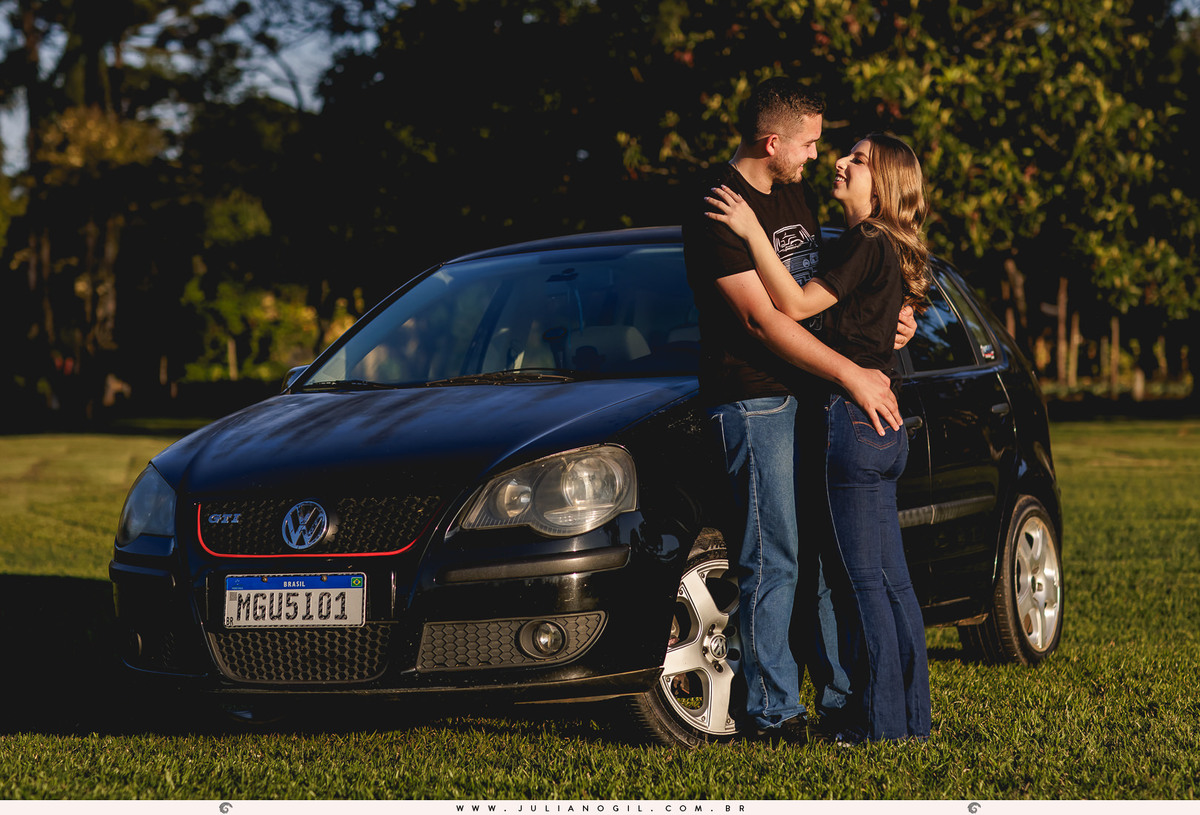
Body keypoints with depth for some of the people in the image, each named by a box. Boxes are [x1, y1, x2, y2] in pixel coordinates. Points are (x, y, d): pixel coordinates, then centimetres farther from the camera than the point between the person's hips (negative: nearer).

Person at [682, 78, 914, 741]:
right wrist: (850, 374, -20)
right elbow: (762, 318, -19)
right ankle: (773, 708, 1)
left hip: (810, 393, 8)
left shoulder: (795, 193, 14)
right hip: (755, 400, -8)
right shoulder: (719, 210, -14)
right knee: (772, 560, -6)